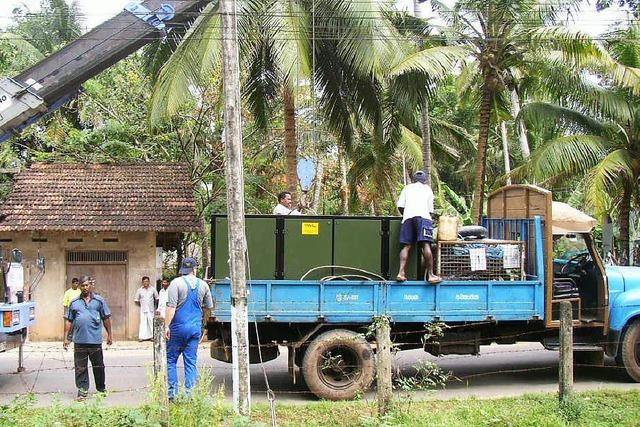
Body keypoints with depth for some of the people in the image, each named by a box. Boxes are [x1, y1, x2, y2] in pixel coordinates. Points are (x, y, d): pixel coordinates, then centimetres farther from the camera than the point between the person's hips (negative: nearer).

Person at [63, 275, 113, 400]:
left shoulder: (99, 300, 5)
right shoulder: (74, 303, 8)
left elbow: (106, 318, 9)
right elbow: (69, 321, 9)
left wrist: (109, 335, 8)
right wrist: (66, 338, 6)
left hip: (95, 340, -1)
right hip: (79, 341, 1)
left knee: (98, 366, 9)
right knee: (80, 367, 2)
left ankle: (101, 388, 23)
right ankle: (82, 389, 9)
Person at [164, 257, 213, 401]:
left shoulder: (176, 283, -7)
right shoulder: (203, 285, 6)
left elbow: (171, 307, -14)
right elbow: (209, 307, 16)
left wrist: (167, 325, -13)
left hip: (179, 327, -3)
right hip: (196, 327, 3)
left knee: (171, 360, 7)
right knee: (191, 362, 8)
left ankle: (172, 393, 2)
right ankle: (189, 393, 5)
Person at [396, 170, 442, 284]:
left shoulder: (407, 187, 25)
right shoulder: (428, 189, 25)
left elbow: (400, 206, 14)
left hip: (408, 216, 2)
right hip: (423, 216, -2)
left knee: (407, 246, -1)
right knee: (426, 245, -11)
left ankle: (401, 272, -16)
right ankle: (430, 274, -19)